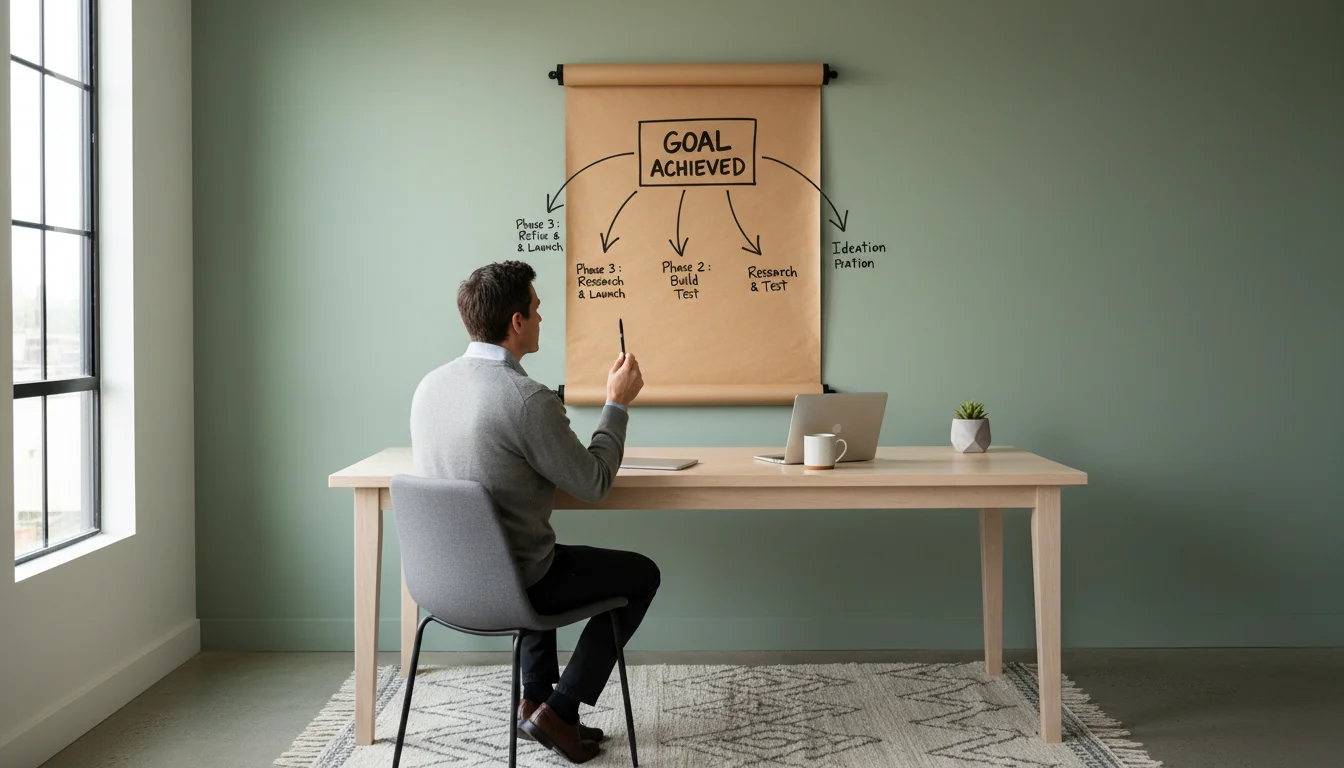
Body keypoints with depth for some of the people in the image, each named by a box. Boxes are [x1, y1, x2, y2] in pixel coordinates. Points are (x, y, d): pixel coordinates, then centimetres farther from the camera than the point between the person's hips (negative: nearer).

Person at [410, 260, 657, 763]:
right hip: (508, 585, -7)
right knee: (641, 574, 14)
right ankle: (558, 709, 13)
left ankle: (536, 702, 34)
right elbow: (593, 485, -15)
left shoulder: (430, 385, -2)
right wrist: (618, 404, -3)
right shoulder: (529, 399, -26)